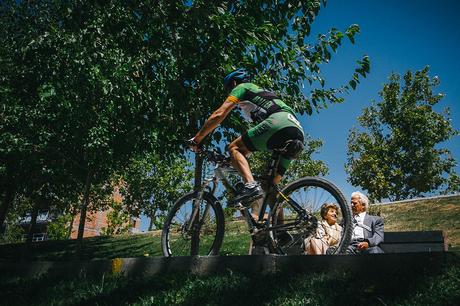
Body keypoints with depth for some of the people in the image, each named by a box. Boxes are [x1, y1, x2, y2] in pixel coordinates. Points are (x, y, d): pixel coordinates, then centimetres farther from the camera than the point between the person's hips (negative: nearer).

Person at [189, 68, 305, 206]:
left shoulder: (241, 87, 17)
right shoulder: (262, 92, 41)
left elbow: (218, 115, 5)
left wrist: (197, 138, 11)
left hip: (278, 123, -8)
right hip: (298, 132, 8)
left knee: (234, 148, -3)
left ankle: (251, 184, -24)